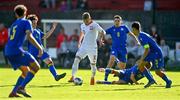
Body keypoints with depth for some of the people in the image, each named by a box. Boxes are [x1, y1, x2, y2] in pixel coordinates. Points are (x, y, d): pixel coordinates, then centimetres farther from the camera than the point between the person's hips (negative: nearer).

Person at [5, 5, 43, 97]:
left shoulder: (13, 25, 23)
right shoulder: (26, 22, 1)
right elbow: (29, 37, -14)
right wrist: (39, 47, -15)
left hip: (8, 52, 8)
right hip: (17, 50, -8)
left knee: (26, 71, 18)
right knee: (36, 67, -6)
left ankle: (13, 92, 7)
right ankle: (21, 87, -21)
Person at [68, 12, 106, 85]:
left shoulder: (95, 25, -10)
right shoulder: (82, 26, 8)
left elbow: (103, 32, -6)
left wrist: (101, 39, -22)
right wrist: (79, 41, 24)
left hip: (92, 48, -4)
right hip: (83, 47, 4)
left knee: (93, 64, 2)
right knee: (76, 60, -13)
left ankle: (92, 78, 26)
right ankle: (73, 77, -11)